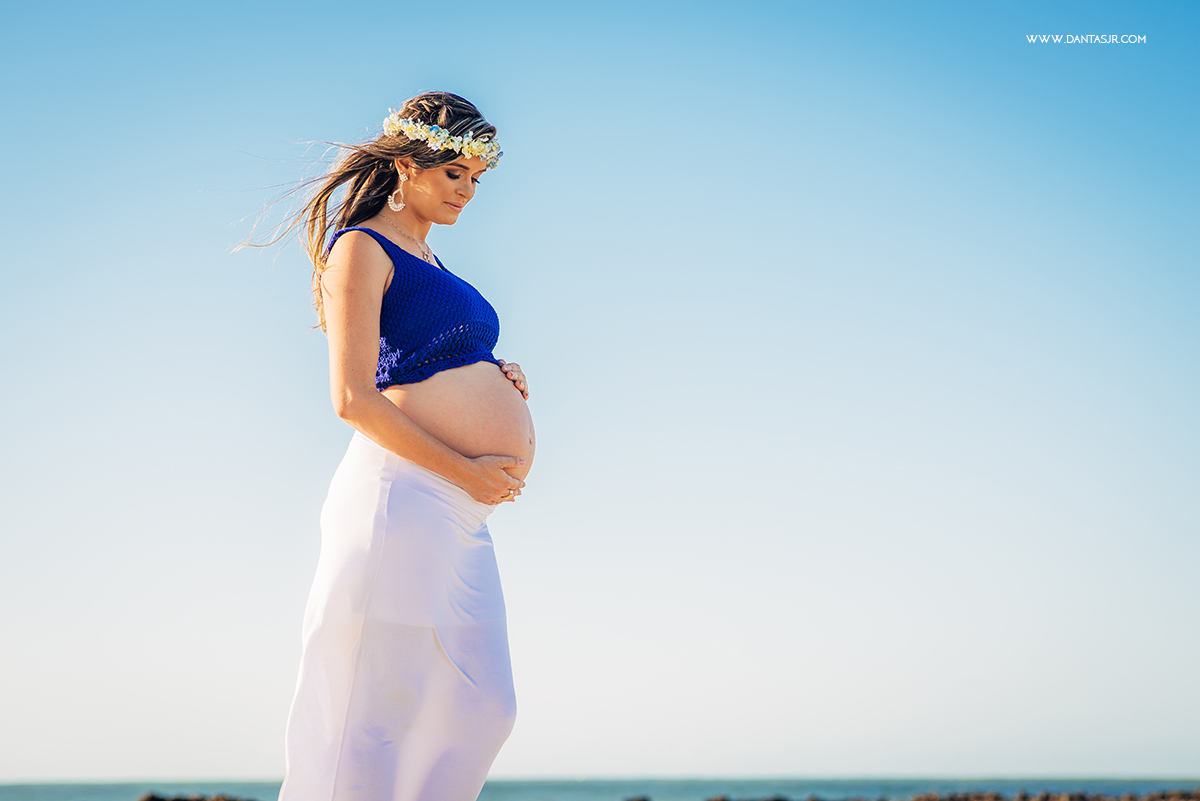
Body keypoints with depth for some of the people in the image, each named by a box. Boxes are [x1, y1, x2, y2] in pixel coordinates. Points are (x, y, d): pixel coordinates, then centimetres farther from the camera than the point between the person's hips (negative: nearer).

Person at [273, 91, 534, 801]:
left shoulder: (426, 258, 24)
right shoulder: (361, 248, -4)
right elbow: (354, 398, -13)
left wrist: (500, 380, 10)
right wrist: (462, 470, -14)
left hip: (465, 512, 9)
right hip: (406, 495, -9)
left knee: (480, 707, 9)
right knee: (380, 708, -4)